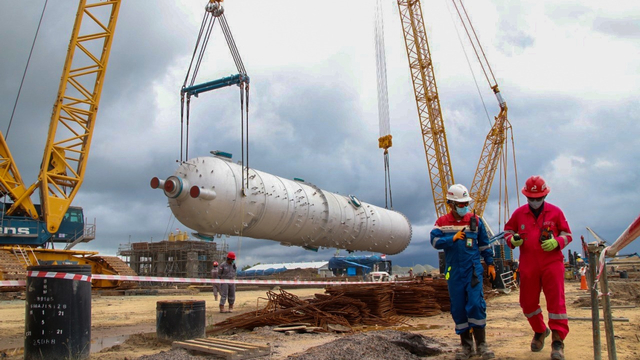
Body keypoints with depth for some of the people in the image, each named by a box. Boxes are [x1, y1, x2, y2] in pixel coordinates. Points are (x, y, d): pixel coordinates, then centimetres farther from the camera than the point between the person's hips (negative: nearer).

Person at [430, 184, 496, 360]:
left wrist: (490, 264, 13)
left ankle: (481, 345, 3)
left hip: (473, 270, -1)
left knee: (476, 304, -11)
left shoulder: (475, 221, 6)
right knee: (458, 309, 5)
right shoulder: (442, 222, 3)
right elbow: (434, 241, -11)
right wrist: (452, 238, -25)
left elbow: (484, 244, 14)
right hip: (454, 272, 1)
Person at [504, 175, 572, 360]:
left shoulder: (555, 212, 1)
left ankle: (558, 340, 0)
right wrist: (512, 239, -6)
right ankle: (540, 331, 36)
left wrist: (556, 242, -14)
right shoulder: (519, 213, 5)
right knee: (528, 302, 10)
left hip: (552, 263, -2)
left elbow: (567, 234, 7)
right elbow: (508, 230, 17)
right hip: (528, 266, 3)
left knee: (556, 301, -8)